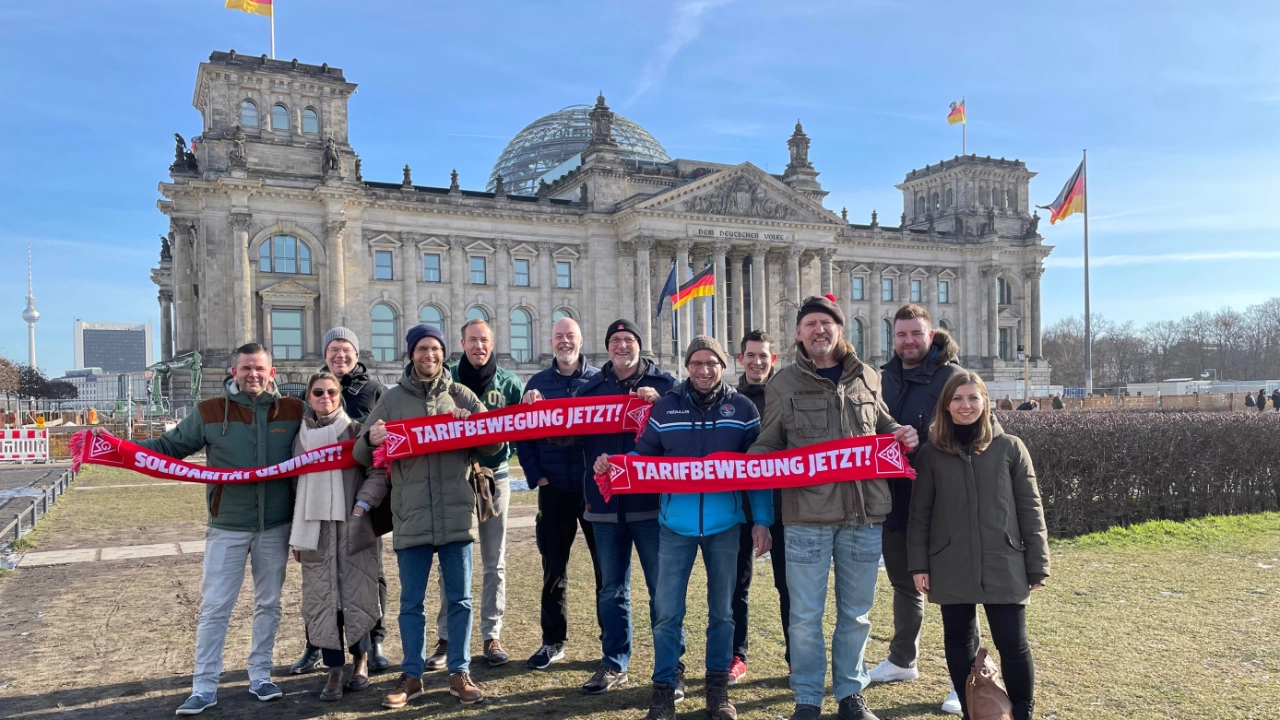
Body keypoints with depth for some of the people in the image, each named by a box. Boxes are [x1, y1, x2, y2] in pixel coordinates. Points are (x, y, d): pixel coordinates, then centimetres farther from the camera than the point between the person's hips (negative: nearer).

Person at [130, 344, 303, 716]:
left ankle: (260, 676, 26)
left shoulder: (293, 411, -1)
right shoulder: (209, 412, -2)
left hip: (276, 526, 1)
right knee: (214, 608, 3)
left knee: (268, 604, 12)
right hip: (227, 527, -1)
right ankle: (204, 686, 15)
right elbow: (169, 446, 2)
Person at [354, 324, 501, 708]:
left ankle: (460, 673, 21)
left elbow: (493, 446, 5)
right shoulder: (392, 399, 6)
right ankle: (411, 675, 23)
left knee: (459, 599, 9)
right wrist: (370, 440, -18)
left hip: (457, 514, 0)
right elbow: (363, 456, 5)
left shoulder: (462, 396, 6)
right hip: (411, 518, 0)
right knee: (411, 602, 10)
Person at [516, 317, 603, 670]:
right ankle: (553, 640, 22)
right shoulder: (537, 383, 7)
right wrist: (535, 476, -3)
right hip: (553, 489, 2)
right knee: (554, 567, 9)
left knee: (605, 563, 6)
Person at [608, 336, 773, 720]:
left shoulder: (742, 409, 0)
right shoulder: (666, 406, 1)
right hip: (675, 525, 0)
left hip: (724, 525, 0)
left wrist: (762, 520, -4)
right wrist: (613, 463, -15)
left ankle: (718, 687, 27)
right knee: (668, 612, 4)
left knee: (721, 610, 12)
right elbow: (644, 456, 5)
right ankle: (664, 688, 18)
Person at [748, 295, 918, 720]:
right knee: (806, 615, 5)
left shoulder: (868, 379, 10)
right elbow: (768, 446, 4)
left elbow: (882, 425, 22)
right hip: (807, 515, -2)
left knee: (855, 612, 15)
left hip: (864, 513, 3)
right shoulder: (783, 384, 2)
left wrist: (900, 434, 0)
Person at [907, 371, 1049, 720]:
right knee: (959, 642, 10)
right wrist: (919, 564, -2)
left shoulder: (1010, 448, 0)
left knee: (1013, 643, 3)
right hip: (951, 569, 1)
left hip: (1003, 566, -1)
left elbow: (1030, 509, 2)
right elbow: (920, 514, 4)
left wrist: (1037, 564, 0)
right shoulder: (931, 454, 2)